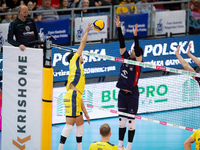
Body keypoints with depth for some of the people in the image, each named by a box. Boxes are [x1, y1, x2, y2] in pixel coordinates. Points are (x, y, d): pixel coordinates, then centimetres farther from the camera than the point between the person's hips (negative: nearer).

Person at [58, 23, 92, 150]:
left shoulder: (79, 71, 29)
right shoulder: (74, 62, 10)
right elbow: (83, 44, 6)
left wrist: (85, 112, 26)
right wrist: (87, 31, 19)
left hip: (75, 98, 10)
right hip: (72, 97, -10)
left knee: (80, 124, 13)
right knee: (70, 124, -13)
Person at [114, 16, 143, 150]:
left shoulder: (138, 62, -8)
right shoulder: (126, 57, 5)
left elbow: (137, 50, -25)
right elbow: (122, 44, -1)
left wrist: (135, 36, -37)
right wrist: (119, 28, -10)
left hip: (132, 95, -6)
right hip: (122, 93, 6)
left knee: (131, 120, -1)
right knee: (122, 119, 11)